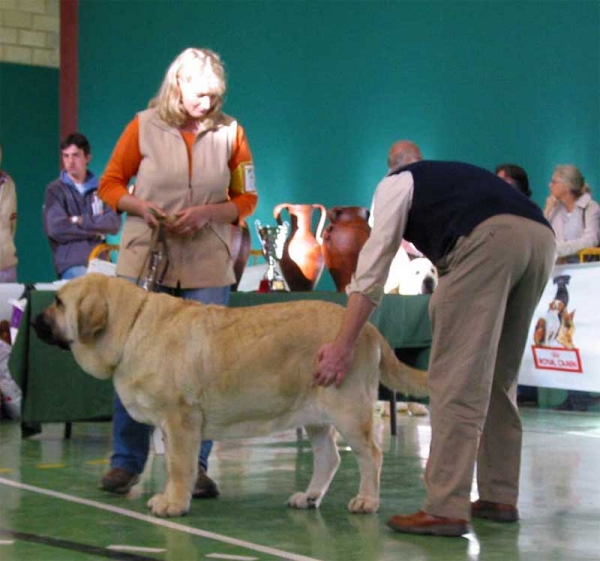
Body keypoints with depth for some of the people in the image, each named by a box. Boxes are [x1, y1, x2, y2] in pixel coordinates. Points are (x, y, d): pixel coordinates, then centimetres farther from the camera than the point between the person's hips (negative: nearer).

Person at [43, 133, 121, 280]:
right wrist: (95, 231, -1)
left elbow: (114, 223, 3)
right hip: (71, 264, -4)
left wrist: (81, 221, -6)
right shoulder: (55, 190, 5)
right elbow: (56, 229, -8)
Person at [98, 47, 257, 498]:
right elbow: (110, 184, 8)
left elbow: (246, 199, 8)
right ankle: (126, 461, 13)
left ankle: (196, 466, 8)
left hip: (208, 265, 1)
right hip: (146, 258, 0)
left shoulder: (230, 132, 3)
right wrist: (140, 206, -11)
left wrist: (208, 213, -10)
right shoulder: (144, 127, 1)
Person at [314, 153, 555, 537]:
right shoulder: (454, 178, 41)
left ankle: (445, 509, -9)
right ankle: (499, 498, 20)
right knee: (499, 379, 18)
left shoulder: (396, 183, 22)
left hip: (489, 239, -7)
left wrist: (343, 345, 13)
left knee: (458, 378, -6)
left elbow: (372, 269, 13)